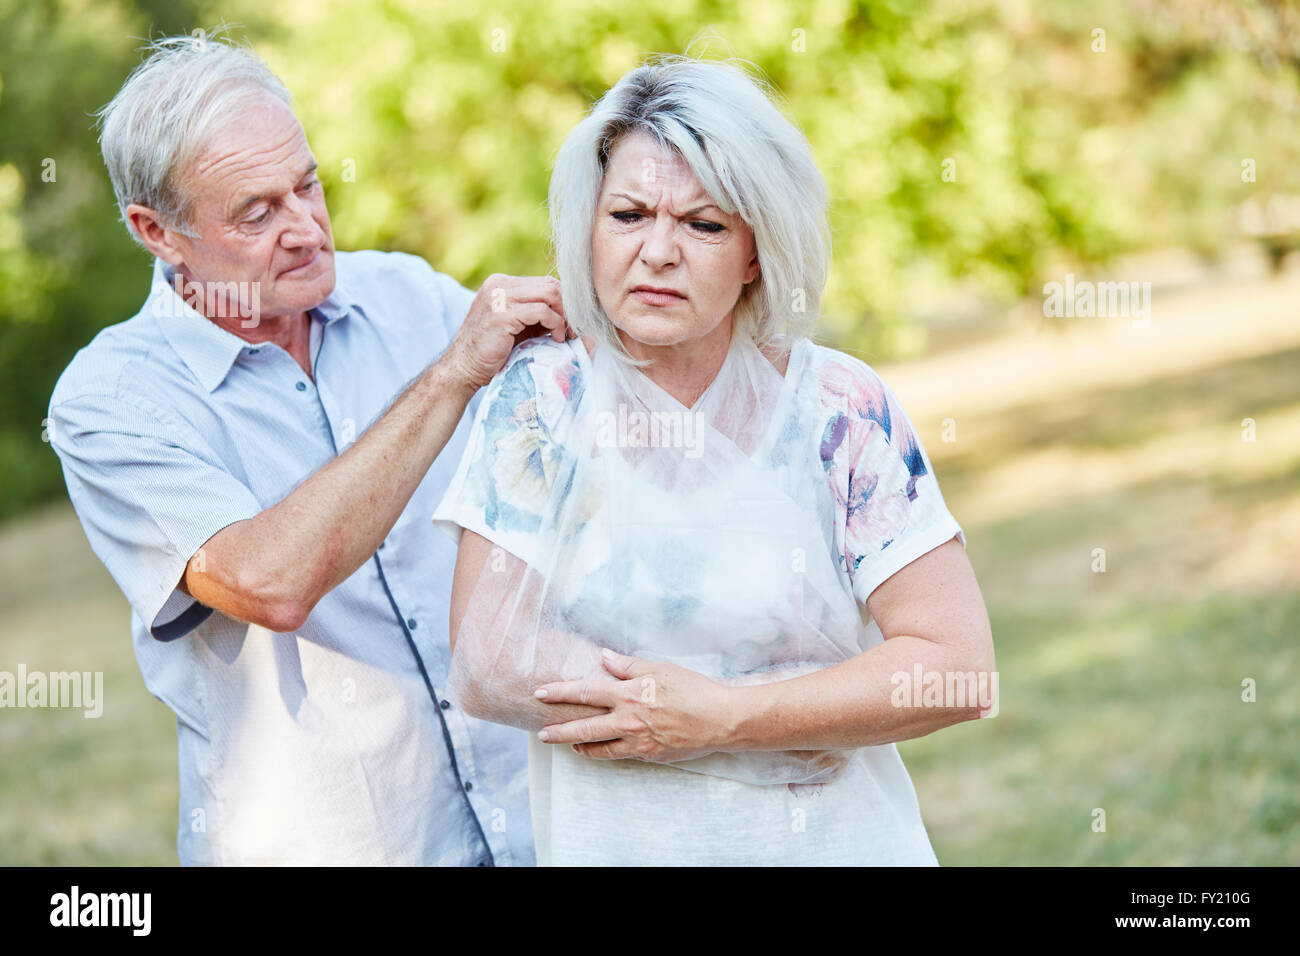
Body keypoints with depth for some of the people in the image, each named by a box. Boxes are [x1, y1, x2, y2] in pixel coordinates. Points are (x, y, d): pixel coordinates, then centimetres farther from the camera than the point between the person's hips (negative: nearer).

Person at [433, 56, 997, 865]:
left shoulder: (839, 409, -8)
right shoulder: (542, 396, -6)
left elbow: (959, 666, -12)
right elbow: (487, 662, -14)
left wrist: (720, 716, -19)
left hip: (835, 842, 0)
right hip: (603, 844, 1)